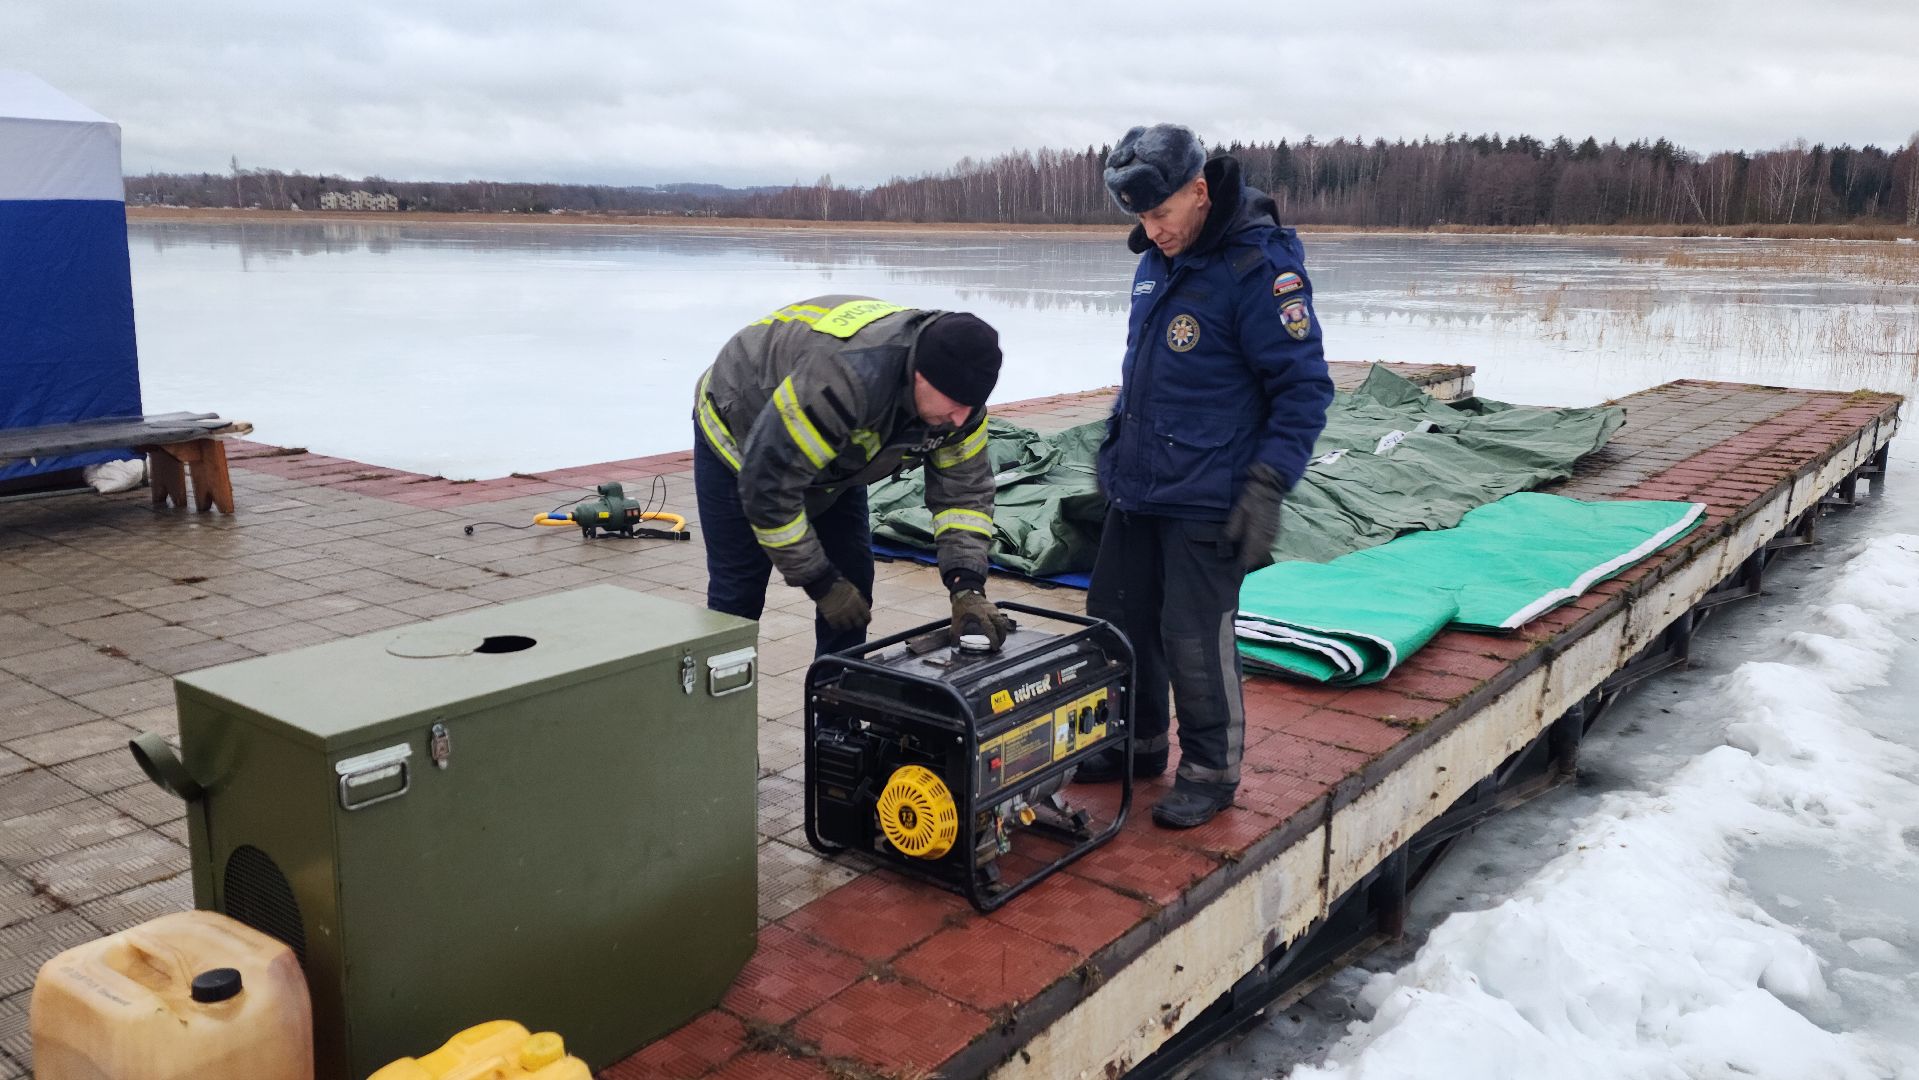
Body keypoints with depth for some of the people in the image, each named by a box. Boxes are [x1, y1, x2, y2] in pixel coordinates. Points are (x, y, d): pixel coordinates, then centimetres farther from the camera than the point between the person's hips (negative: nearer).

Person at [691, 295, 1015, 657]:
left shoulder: (955, 389, -22)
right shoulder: (845, 377, -45)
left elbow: (965, 489, -15)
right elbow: (767, 483, -39)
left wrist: (967, 588, -30)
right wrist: (821, 584, -29)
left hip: (832, 463, 6)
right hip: (736, 440, -6)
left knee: (852, 582, 0)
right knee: (738, 593, -4)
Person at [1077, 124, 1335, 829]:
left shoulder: (1260, 268, -16)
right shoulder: (1157, 259, 9)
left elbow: (1305, 388, -15)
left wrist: (1267, 489, -20)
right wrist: (1115, 451, 22)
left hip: (1206, 502, -8)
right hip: (1136, 491, 8)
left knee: (1195, 643, -3)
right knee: (1118, 620, 14)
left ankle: (1211, 773, 17)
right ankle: (1136, 745, 33)